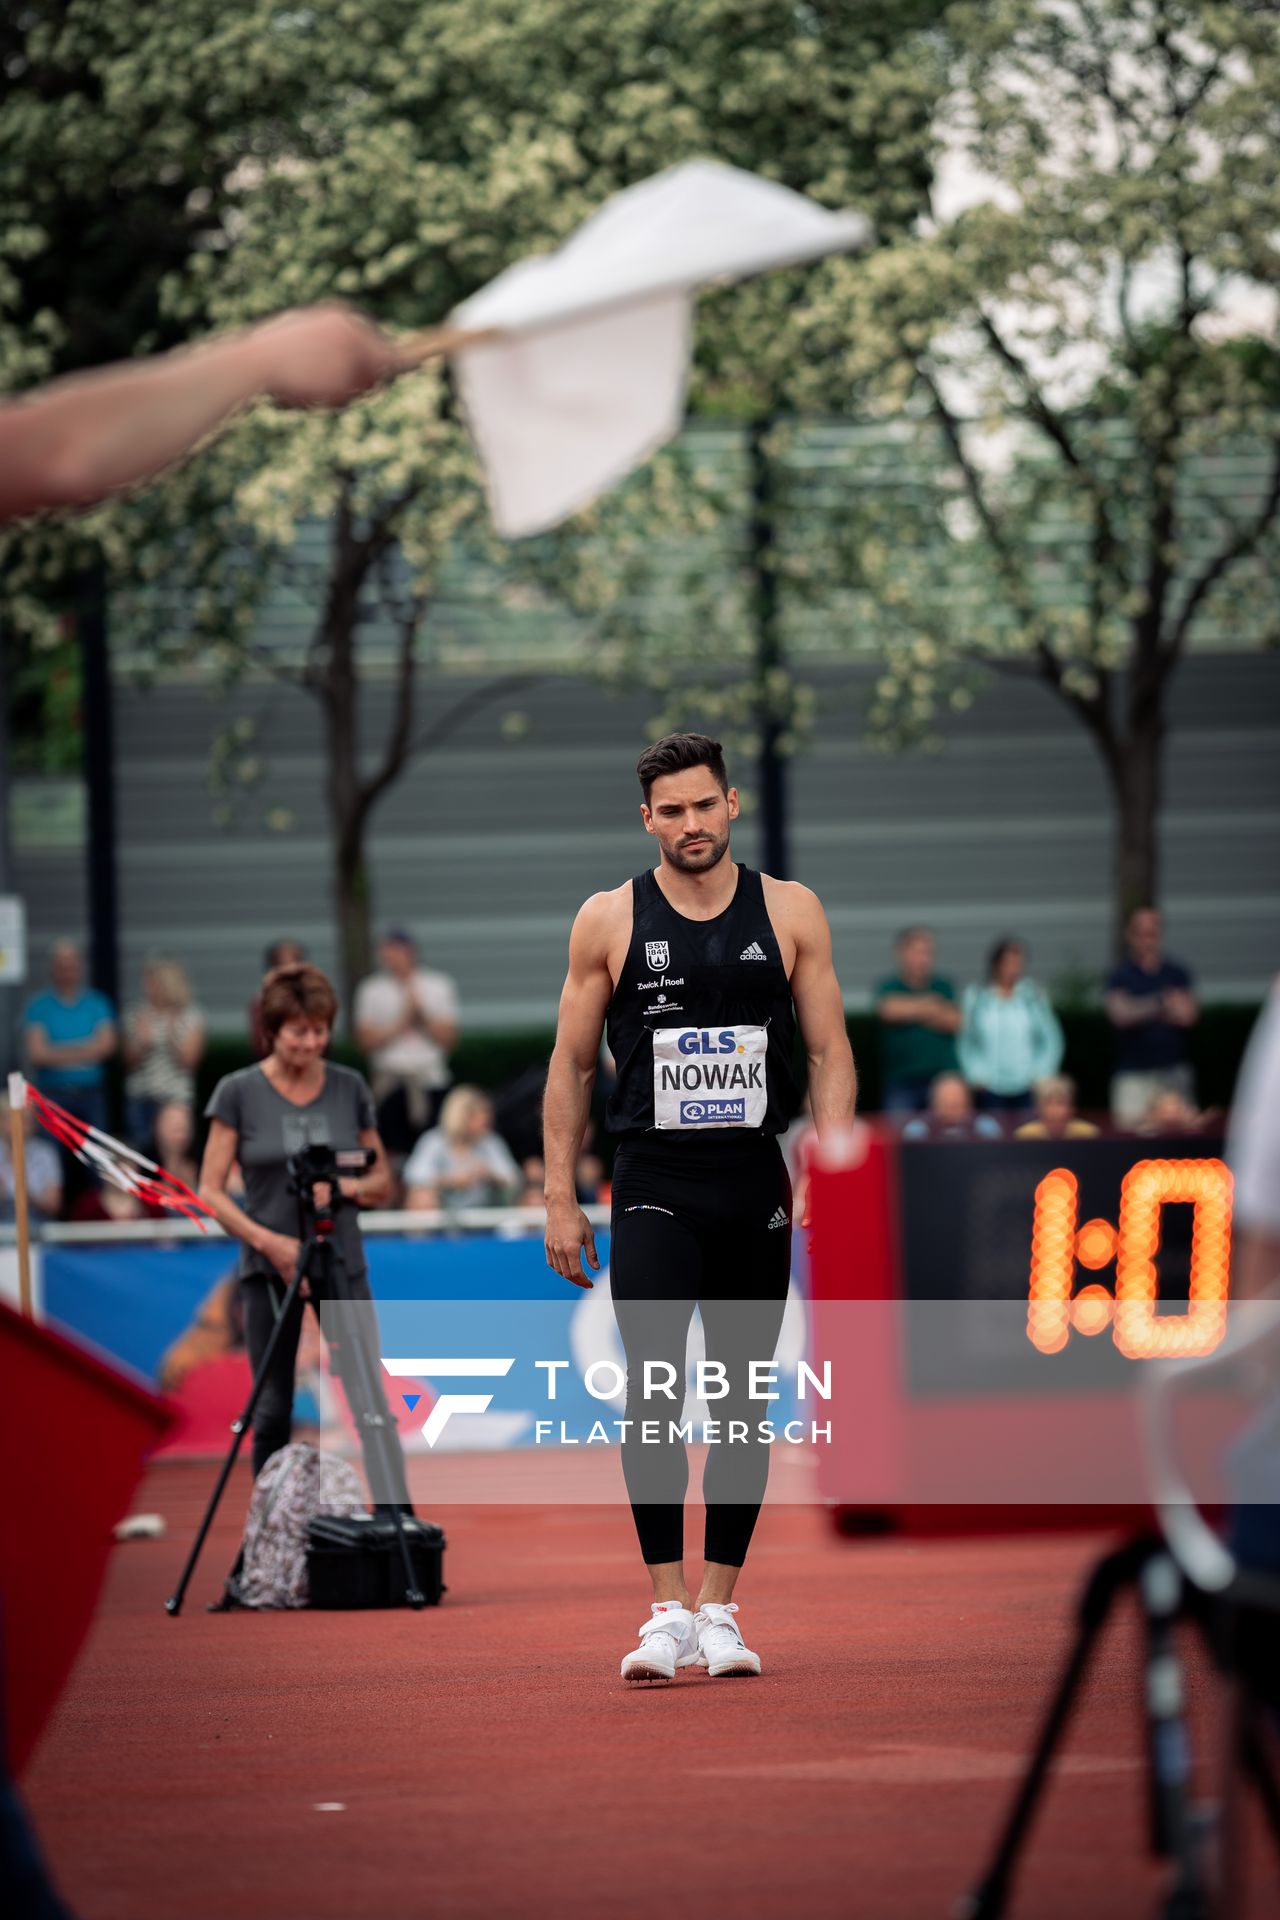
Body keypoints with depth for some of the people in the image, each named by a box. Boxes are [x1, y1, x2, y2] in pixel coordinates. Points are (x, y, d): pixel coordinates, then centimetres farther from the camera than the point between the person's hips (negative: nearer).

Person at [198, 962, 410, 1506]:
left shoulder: (349, 1088, 3)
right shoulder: (238, 1093, -4)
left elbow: (382, 1183, 10)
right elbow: (211, 1191, -4)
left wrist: (352, 1185, -13)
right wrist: (267, 1240, -17)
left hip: (342, 1262, 1)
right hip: (270, 1270, -1)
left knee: (370, 1397, -8)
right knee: (274, 1406, 3)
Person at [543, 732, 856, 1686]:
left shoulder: (791, 912, 5)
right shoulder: (609, 919, 3)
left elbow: (829, 1050, 6)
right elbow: (571, 1064, 7)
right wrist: (560, 1200, 3)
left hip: (755, 1186, 2)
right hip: (654, 1186, -2)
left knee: (742, 1400, 6)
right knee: (654, 1390, -15)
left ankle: (719, 1611, 15)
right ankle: (667, 1614, -14)